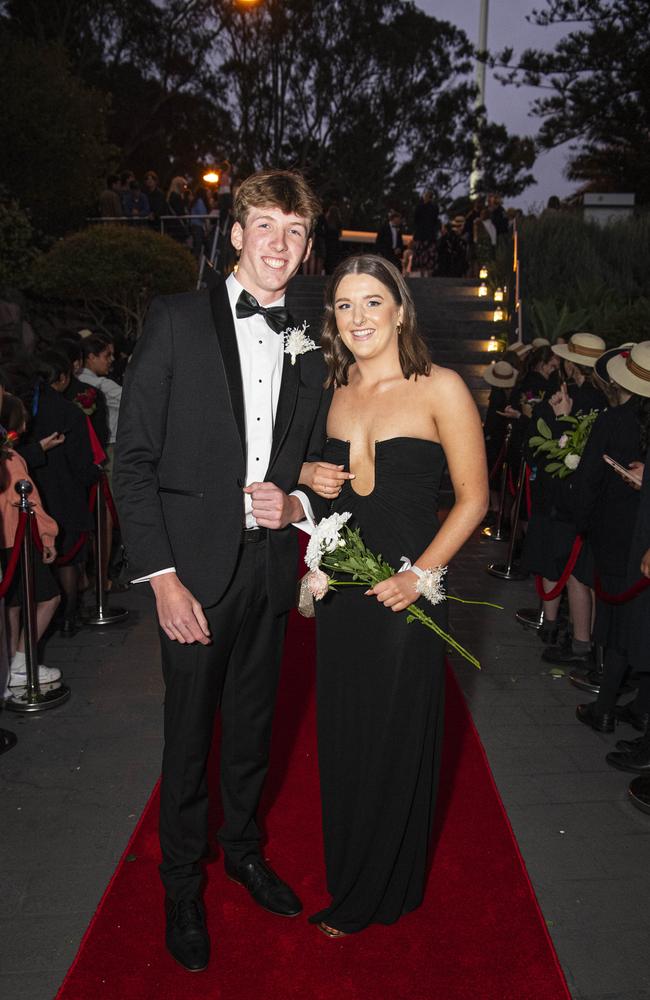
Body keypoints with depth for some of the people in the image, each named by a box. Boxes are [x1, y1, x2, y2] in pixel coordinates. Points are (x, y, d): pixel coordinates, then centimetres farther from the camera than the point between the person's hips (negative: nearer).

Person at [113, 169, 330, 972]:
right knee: (189, 734, 11)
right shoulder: (175, 320, -6)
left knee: (252, 724, 19)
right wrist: (162, 578, -14)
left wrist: (295, 504, -8)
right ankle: (182, 883, 34)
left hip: (271, 566, 4)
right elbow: (133, 460, -9)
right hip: (196, 567, -3)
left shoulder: (310, 347, 7)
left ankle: (244, 849, 43)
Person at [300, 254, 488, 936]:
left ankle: (377, 895, 33)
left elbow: (473, 497, -9)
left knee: (395, 739, 10)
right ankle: (346, 873, 40)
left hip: (404, 594, -5)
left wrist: (419, 574, -18)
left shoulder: (440, 389, -8)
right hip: (339, 591, 5)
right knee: (342, 733, 16)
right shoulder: (333, 392, 7)